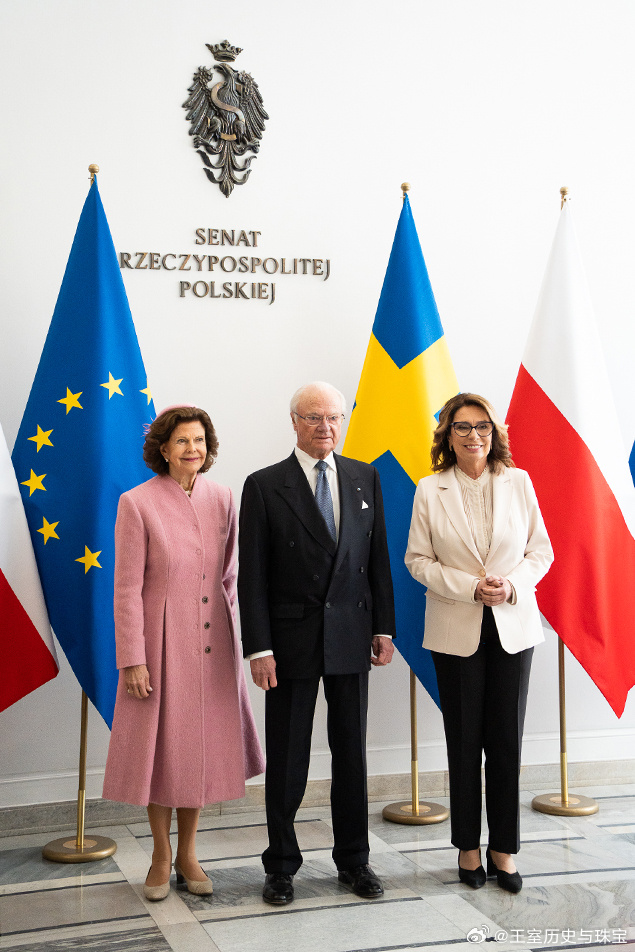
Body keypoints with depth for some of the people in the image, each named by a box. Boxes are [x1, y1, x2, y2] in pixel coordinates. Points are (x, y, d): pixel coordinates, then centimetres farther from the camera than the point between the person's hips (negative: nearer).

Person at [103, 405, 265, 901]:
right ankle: (161, 856, 26)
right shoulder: (138, 503, -10)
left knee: (203, 744, 11)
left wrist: (231, 627, 8)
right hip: (162, 642, -4)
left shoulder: (222, 497, 2)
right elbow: (127, 589, -10)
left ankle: (188, 854, 28)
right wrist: (132, 659, -11)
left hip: (213, 643, 4)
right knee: (161, 745, 7)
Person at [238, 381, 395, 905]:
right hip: (292, 640, -3)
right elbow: (252, 575, -6)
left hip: (351, 636, 3)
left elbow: (379, 558, 9)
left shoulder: (365, 478, 6)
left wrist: (384, 627, 5)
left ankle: (353, 859, 26)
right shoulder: (264, 486, -5)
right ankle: (282, 865, 21)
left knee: (351, 751, 12)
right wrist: (259, 648, -11)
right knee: (287, 758, 6)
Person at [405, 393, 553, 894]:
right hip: (457, 631, -1)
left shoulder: (519, 482, 2)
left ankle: (503, 849, 17)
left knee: (506, 740, 4)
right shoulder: (431, 491, -2)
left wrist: (513, 584, -14)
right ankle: (469, 847, 21)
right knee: (464, 741, 7)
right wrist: (471, 587, -14)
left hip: (514, 627, 1)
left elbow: (541, 551, 5)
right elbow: (417, 559, -2)